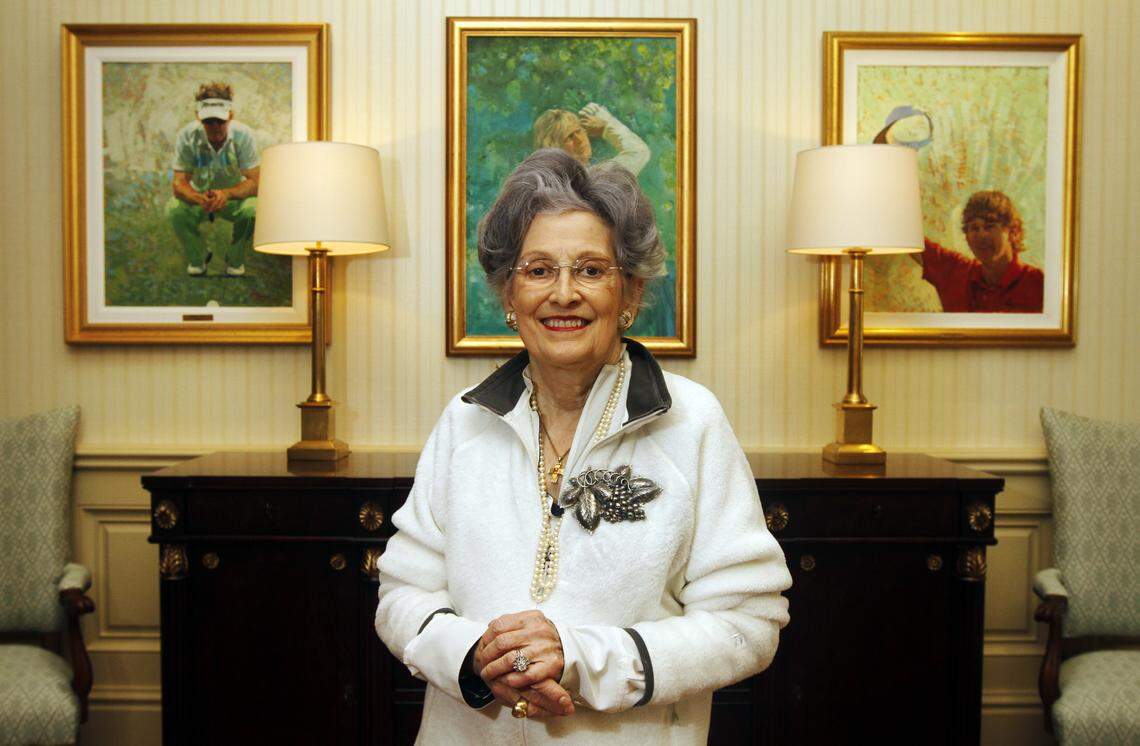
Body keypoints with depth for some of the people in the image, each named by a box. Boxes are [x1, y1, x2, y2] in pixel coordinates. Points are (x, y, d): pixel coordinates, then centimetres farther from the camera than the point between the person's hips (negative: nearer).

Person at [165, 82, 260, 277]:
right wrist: (200, 199, -47)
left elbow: (255, 182, -26)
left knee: (253, 210, -34)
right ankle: (197, 257, 1)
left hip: (234, 197, 0)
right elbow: (179, 183, -23)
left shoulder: (243, 135, -23)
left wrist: (226, 194, -46)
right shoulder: (187, 136, -22)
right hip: (199, 196, 1)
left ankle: (235, 260, -3)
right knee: (174, 209, -31)